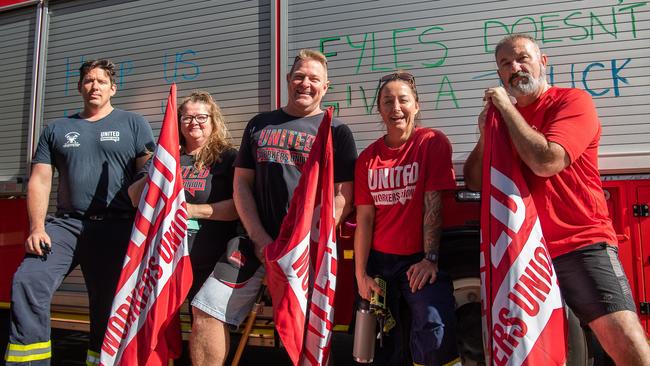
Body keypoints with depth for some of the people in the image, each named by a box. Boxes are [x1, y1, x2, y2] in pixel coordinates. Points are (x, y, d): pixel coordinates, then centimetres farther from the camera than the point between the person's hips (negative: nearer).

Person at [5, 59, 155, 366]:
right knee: (28, 282, -17)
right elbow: (39, 180, 10)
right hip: (65, 224, 2)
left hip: (115, 228, -2)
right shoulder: (56, 129, 16)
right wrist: (37, 227, -3)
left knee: (108, 303, 3)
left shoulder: (133, 124, 8)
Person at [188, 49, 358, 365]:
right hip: (258, 241, 3)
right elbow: (241, 184, 10)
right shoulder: (259, 125, 15)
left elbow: (343, 197, 0)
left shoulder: (336, 131, 6)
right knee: (209, 309, -6)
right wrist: (259, 237, -3)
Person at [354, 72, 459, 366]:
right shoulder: (368, 157, 5)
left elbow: (433, 204, -13)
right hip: (379, 260, 4)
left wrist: (430, 258, -19)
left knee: (435, 328, -22)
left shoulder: (433, 143, -6)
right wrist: (361, 273, -4)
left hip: (419, 258, -3)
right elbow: (364, 217, 0)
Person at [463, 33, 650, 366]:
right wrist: (485, 134, -7)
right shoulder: (503, 115, 12)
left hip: (581, 244, -4)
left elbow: (545, 162, -23)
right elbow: (474, 181, 8)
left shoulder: (573, 101, -4)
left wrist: (506, 107, -13)